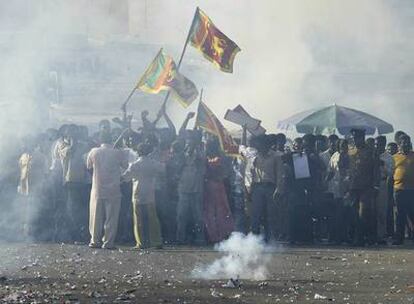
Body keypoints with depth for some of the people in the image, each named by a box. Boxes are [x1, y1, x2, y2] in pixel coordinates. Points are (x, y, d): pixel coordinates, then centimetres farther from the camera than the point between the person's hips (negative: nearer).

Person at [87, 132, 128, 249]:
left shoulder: (94, 152, -3)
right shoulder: (118, 153, -7)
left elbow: (88, 166, 10)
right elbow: (125, 165, 6)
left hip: (97, 190, 1)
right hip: (113, 190, -1)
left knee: (96, 216, 10)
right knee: (111, 217, 3)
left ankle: (95, 241, 11)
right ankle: (108, 242, 1)